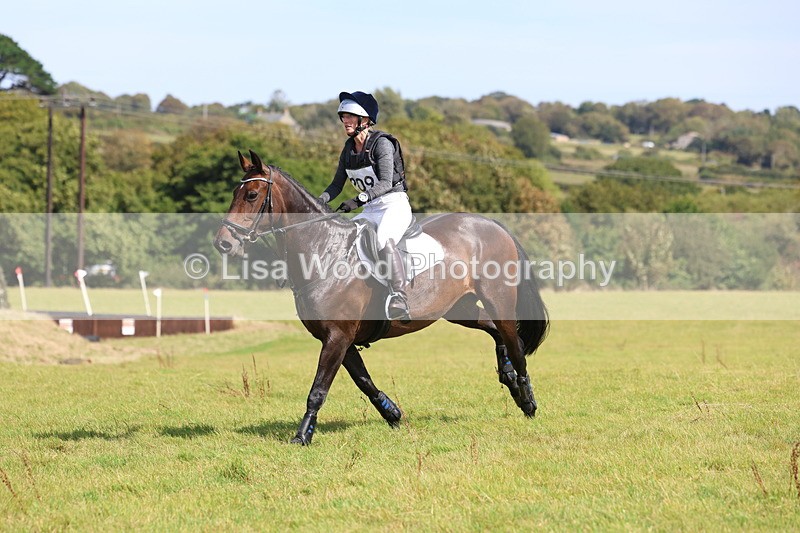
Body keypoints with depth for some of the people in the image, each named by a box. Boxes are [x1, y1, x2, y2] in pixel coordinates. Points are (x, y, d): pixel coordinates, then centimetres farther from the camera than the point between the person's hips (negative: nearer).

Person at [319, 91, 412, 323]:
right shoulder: (349, 148, 10)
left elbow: (386, 182, -22)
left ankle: (399, 298, -44)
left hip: (395, 205, -8)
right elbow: (337, 184, 14)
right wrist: (319, 202, -5)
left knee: (384, 239, -36)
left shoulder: (382, 143, -12)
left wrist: (359, 199, -36)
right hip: (370, 210, 8)